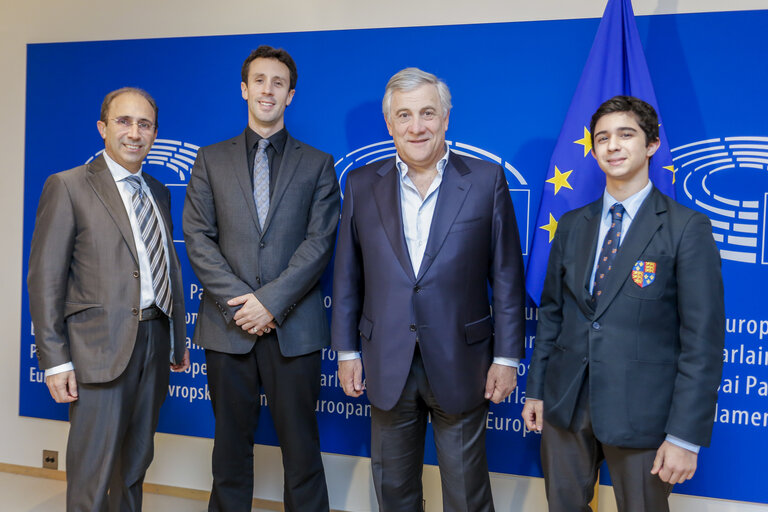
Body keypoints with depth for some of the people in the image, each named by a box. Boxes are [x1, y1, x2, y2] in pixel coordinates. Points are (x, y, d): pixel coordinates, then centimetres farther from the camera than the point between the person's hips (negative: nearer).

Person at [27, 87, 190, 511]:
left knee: (135, 465, 17)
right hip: (101, 347, -6)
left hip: (155, 340, 6)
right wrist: (55, 360, -12)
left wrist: (179, 338, 14)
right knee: (93, 475, 1)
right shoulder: (67, 187, -4)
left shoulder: (158, 193, 15)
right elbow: (45, 279, -7)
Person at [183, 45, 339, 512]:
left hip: (294, 327, -1)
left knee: (301, 446, 4)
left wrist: (271, 301, -12)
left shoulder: (318, 164, 7)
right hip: (228, 326, 2)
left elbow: (319, 241, -2)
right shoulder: (211, 160, 11)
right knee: (232, 443, 11)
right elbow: (198, 237, 3)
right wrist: (238, 301, -9)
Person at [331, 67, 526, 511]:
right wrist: (347, 350, 5)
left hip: (460, 364, -2)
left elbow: (506, 276, -3)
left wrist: (507, 357, -5)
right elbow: (347, 276, 6)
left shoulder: (487, 181, -4)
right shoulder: (362, 185, 2)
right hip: (387, 365, 2)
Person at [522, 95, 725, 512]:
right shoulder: (572, 226, 7)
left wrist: (685, 435, -13)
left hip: (639, 414, -4)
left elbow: (702, 340, -11)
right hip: (564, 404, 4)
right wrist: (535, 389, 10)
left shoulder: (687, 228, -8)